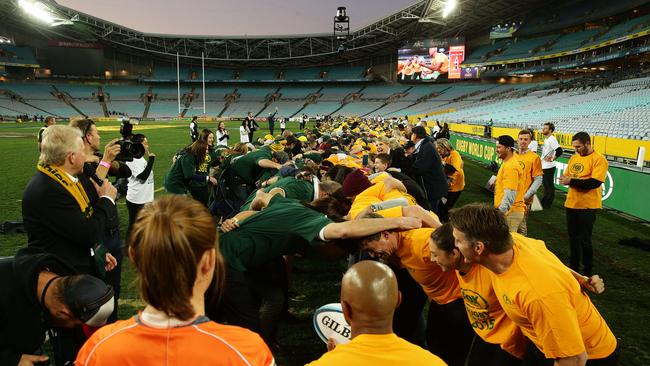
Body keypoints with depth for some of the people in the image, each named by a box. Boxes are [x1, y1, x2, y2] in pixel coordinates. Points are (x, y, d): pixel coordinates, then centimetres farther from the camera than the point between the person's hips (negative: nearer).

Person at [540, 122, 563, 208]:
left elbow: (559, 151, -27)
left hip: (549, 167, -10)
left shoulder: (552, 139, -18)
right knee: (546, 185, 18)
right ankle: (544, 202, 29)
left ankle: (547, 204, 8)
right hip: (544, 166, 10)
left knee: (549, 185, 0)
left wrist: (552, 159, -17)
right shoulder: (546, 139, 12)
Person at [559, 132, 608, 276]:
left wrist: (572, 181, -22)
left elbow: (595, 182, -22)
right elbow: (567, 175, 13)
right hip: (571, 203, 6)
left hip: (587, 206, -6)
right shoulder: (574, 157, 9)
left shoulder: (599, 159, -12)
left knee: (585, 240, 2)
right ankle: (573, 267, 31)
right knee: (573, 238, 16)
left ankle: (587, 271, 18)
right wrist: (564, 179, -11)